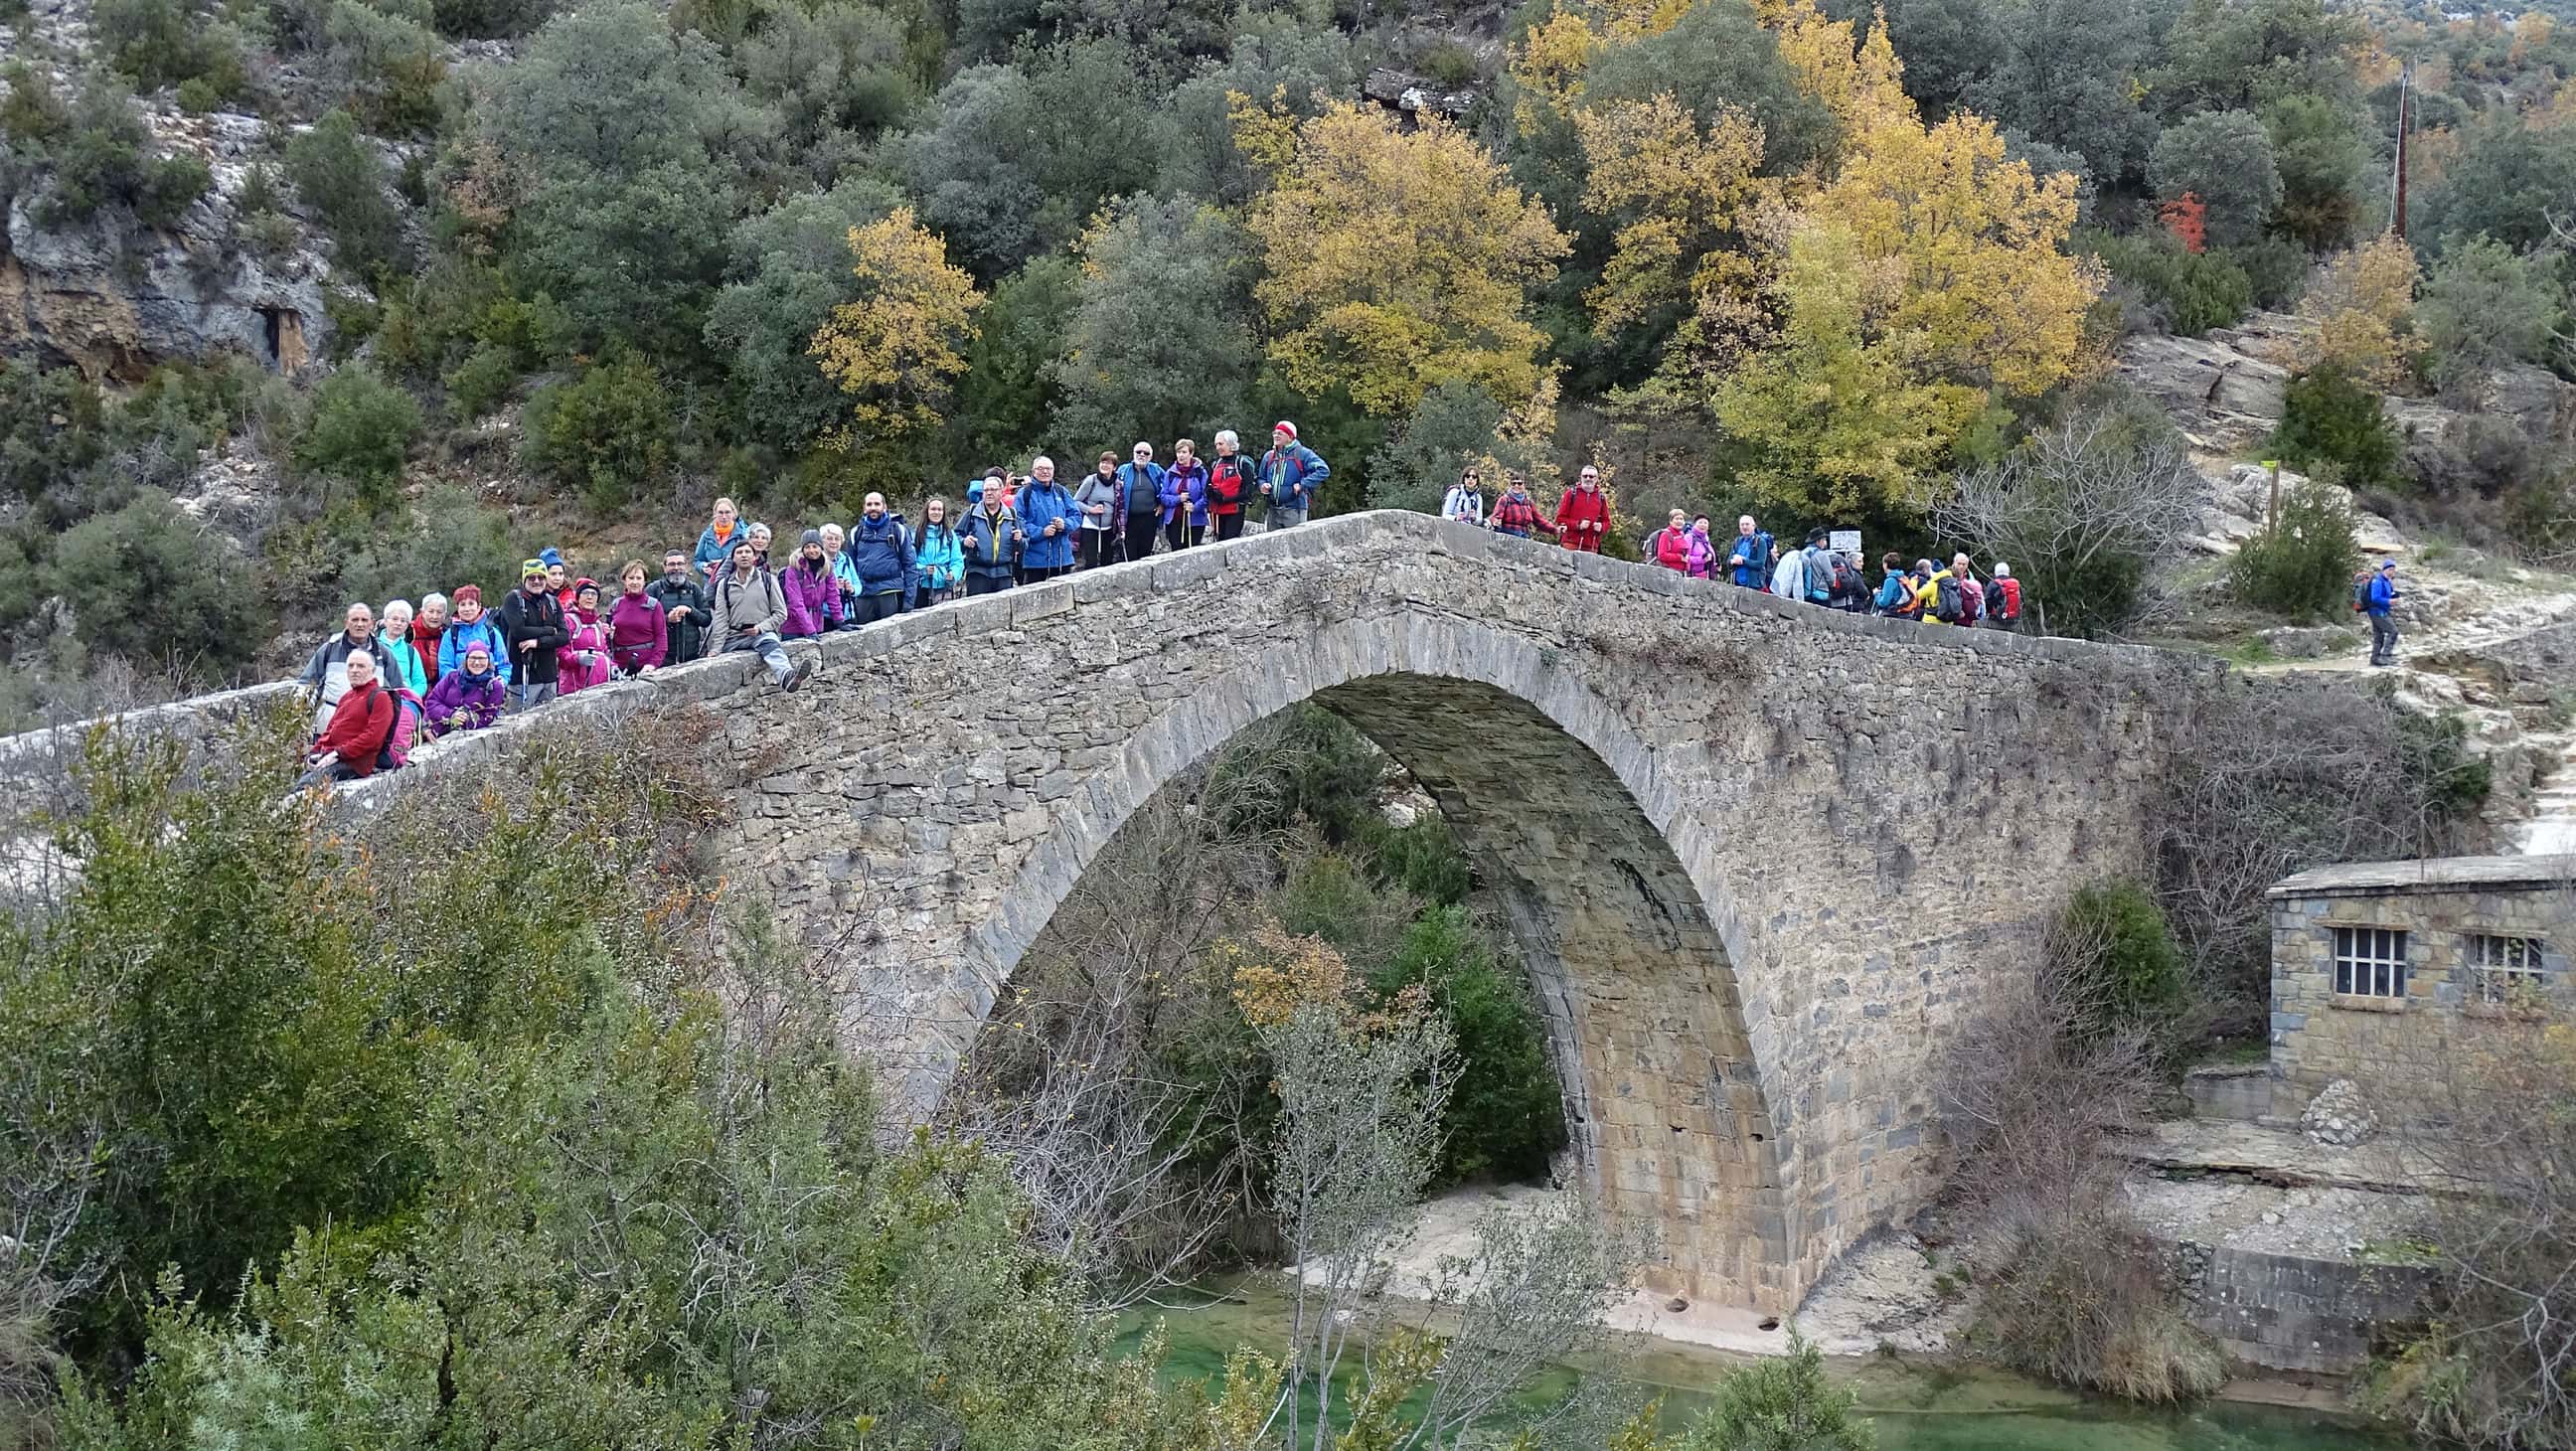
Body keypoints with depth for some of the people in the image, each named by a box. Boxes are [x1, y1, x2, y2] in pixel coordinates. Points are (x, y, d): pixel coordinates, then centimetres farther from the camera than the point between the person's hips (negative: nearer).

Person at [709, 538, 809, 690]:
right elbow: (721, 618, 7)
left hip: (762, 633, -5)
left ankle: (786, 677, -67)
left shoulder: (768, 580, 8)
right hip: (734, 637, 5)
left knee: (770, 644, -37)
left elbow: (781, 613, 5)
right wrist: (718, 648, -3)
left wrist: (761, 627, -10)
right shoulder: (725, 584, 13)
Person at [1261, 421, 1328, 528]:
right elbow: (1261, 478, 27)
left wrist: (1303, 484, -18)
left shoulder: (1302, 453, -3)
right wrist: (1263, 485, 2)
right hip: (1273, 510, 6)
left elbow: (1323, 470, -12)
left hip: (1294, 510, -6)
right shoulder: (1268, 456, 15)